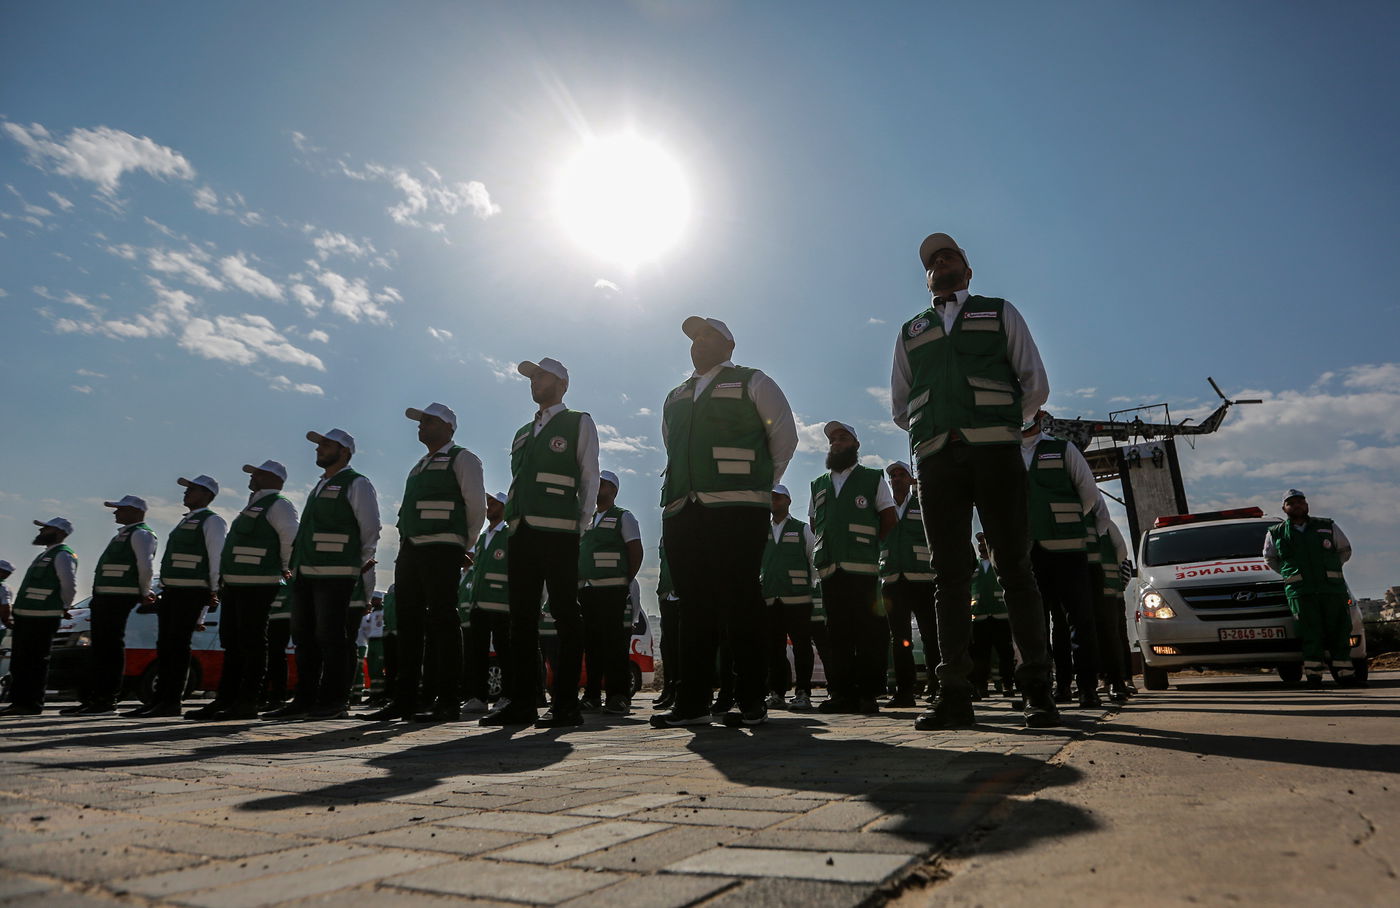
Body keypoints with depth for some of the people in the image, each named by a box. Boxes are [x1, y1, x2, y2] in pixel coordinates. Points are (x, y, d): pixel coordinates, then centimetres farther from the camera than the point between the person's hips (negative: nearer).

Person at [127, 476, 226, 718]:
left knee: (178, 645, -9)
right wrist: (164, 590, 21)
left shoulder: (211, 521, -4)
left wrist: (214, 591, -17)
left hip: (192, 592, -9)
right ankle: (161, 700, 14)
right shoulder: (185, 522, 25)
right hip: (171, 591, 9)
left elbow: (218, 557, -12)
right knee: (165, 646, 9)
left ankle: (172, 702, -6)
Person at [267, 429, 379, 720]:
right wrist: (296, 565, 18)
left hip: (336, 576, -8)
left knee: (331, 638, -6)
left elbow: (371, 530, -6)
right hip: (305, 575, 9)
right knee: (304, 638, 10)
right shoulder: (319, 486, 22)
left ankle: (333, 702, 1)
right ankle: (304, 700, 18)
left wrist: (358, 566, -3)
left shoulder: (356, 485, -3)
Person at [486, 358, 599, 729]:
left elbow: (589, 479, 4)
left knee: (565, 615, -6)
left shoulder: (579, 424, 9)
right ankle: (520, 702, 9)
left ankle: (566, 704, -4)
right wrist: (512, 522, 12)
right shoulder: (523, 433, 26)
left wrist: (580, 526, -3)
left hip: (558, 530, -6)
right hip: (521, 531, 6)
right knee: (521, 616, 5)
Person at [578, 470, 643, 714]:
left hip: (612, 590, -6)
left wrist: (625, 582, -6)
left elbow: (636, 552, -2)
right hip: (586, 589, 6)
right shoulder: (586, 521, 22)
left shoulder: (623, 517, 4)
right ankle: (592, 694, 11)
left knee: (613, 641, -9)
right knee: (591, 642, 5)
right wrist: (579, 581, 10)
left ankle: (618, 696, -6)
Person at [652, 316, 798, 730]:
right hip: (681, 512, 5)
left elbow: (784, 434, 7)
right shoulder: (675, 397, 24)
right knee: (694, 606, 5)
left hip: (736, 509, -5)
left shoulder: (751, 383, 8)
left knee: (739, 603, -7)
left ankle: (751, 702, 1)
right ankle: (692, 702, 10)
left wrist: (761, 482, 7)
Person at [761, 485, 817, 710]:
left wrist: (812, 589, 2)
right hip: (769, 600, 3)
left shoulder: (803, 530, 8)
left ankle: (802, 693, 4)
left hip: (797, 598, -3)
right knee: (773, 648, 4)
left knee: (801, 646, -2)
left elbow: (815, 561, 7)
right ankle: (776, 693, 11)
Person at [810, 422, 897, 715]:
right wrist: (830, 548, 10)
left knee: (868, 631, -6)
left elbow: (889, 520, 8)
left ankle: (868, 693, 0)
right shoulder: (818, 485, 22)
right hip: (829, 570, 3)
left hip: (863, 569, -3)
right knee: (837, 632, 3)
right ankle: (841, 692, 7)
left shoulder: (873, 479, 12)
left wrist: (865, 544, 4)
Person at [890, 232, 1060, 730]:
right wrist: (939, 431, 12)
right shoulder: (911, 331, 25)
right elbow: (900, 408, 22)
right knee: (949, 574, -2)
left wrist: (995, 424, 10)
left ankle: (1037, 690, -1)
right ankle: (953, 696, -3)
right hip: (935, 459, 2)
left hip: (995, 451, -2)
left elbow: (1035, 386, 11)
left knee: (1014, 567, -6)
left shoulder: (1000, 313, 19)